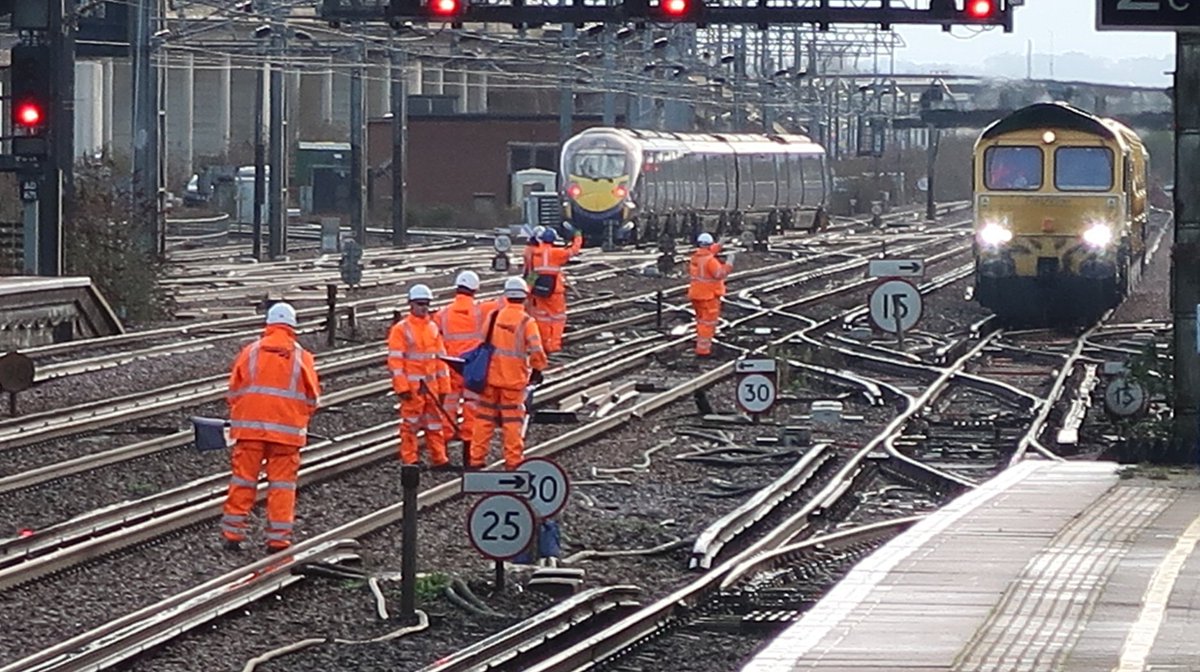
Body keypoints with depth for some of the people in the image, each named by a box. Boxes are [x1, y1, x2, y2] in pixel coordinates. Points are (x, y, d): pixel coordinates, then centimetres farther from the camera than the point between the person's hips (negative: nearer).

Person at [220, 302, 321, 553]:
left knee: (243, 480, 6)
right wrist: (301, 421, 22)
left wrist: (238, 420, 21)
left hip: (249, 427, 1)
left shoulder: (250, 352, 4)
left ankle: (232, 533, 8)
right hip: (288, 429, -1)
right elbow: (312, 398, 6)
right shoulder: (302, 357, 3)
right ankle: (278, 538, 1)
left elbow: (234, 391, 8)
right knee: (282, 484, 3)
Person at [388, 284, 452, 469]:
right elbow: (395, 360, -10)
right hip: (411, 385, -6)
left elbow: (441, 358, 16)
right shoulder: (401, 329, -5)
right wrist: (402, 387, -17)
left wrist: (443, 387, 12)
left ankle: (439, 459, 15)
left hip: (431, 385, 6)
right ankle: (410, 460, 2)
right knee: (410, 423, -3)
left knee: (435, 423, 9)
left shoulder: (433, 328, 13)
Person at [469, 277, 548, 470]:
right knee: (513, 421, 3)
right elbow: (536, 351, -14)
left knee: (485, 418, 9)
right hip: (514, 380, -3)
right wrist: (537, 370, 4)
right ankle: (513, 460, 4)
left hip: (491, 376, 3)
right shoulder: (526, 322, -10)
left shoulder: (494, 316, 0)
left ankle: (476, 458, 10)